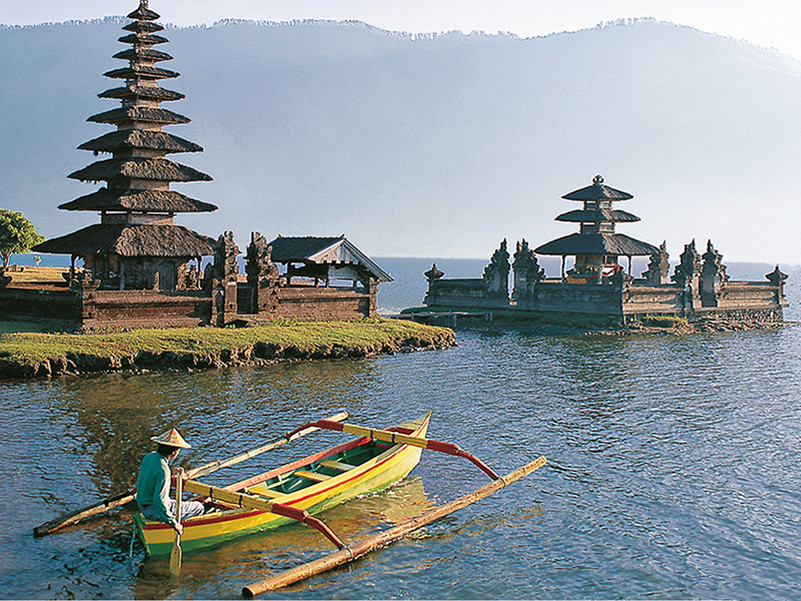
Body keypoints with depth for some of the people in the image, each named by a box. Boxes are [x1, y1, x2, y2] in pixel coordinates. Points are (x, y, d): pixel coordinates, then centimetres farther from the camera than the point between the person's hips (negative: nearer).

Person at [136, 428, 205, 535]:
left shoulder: (149, 456, -2)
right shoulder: (163, 470, -29)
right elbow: (159, 502, -33)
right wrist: (174, 524, -27)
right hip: (154, 511, -9)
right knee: (199, 508, -2)